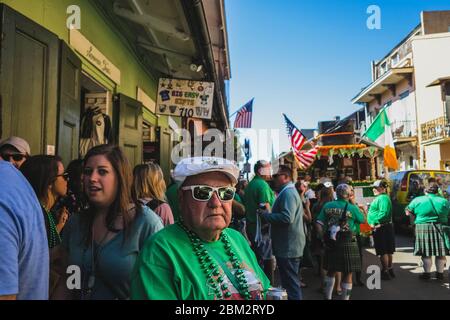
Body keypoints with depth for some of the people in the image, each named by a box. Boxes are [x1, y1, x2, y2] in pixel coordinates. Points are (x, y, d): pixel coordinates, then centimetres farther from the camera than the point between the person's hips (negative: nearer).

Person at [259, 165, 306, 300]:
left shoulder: (287, 193, -16)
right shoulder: (289, 191, 18)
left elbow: (287, 218, -28)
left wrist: (265, 215, -18)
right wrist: (269, 215, 15)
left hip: (288, 247, -11)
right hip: (289, 245, 11)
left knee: (291, 284, -3)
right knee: (291, 282, 20)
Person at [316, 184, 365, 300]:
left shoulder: (327, 206, -1)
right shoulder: (352, 208, -8)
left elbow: (319, 224, -4)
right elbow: (363, 220, 8)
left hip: (331, 242, 4)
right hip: (348, 244, -4)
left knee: (331, 271, 19)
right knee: (347, 273, 8)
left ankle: (328, 296, 28)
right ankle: (345, 297, 16)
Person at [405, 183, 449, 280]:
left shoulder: (417, 200, -2)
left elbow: (408, 212, 2)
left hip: (423, 228, -1)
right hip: (440, 228, 2)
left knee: (426, 253, 3)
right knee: (440, 253, 10)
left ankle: (427, 273, 8)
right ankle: (440, 273, 19)